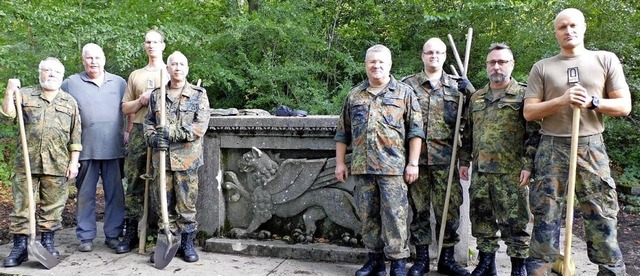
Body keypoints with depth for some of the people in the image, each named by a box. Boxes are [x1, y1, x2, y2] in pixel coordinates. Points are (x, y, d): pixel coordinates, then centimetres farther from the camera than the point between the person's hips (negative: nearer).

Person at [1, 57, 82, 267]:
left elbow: (75, 137, 8)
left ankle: (48, 243, 18)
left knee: (53, 206, 5)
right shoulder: (25, 95, 12)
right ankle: (20, 246, 11)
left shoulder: (70, 102, 11)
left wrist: (74, 162, 2)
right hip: (27, 162, 0)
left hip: (57, 164, 0)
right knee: (21, 204, 3)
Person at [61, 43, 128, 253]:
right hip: (86, 150, -1)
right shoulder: (71, 84, 6)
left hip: (114, 149, 1)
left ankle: (113, 235, 15)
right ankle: (86, 237, 15)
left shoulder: (119, 83, 12)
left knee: (115, 194, 5)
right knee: (85, 194, 5)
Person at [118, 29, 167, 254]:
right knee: (134, 183, 2)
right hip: (139, 132, 3)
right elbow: (125, 108, 17)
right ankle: (131, 233, 9)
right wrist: (141, 101, -1)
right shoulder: (135, 75, 19)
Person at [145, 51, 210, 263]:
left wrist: (172, 133, -16)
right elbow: (148, 123, 12)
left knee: (186, 204, 4)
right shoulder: (156, 95, 10)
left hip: (187, 159, -3)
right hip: (162, 158, 3)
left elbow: (201, 126, -9)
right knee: (165, 204, 10)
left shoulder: (199, 95, 0)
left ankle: (187, 244, 17)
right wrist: (154, 138, -10)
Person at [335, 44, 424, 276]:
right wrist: (340, 162, 10)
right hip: (362, 166, 4)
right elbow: (343, 132, 15)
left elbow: (415, 130, -1)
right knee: (367, 215, 9)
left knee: (394, 215, -3)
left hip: (393, 166, -4)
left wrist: (413, 163, -8)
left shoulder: (404, 92, 4)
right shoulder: (354, 95, 13)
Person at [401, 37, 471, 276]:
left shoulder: (456, 86, 11)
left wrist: (468, 92, -6)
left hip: (445, 158, 1)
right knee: (418, 209, 7)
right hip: (416, 157, 0)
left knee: (449, 207, 3)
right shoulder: (408, 84, 7)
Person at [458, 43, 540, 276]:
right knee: (482, 218, 11)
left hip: (511, 172, -5)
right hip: (480, 171, 5)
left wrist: (528, 165, -13)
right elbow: (467, 133, 19)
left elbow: (533, 133, -7)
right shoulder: (476, 98, 14)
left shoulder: (523, 94, -1)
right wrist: (464, 161, 14)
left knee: (514, 221, 1)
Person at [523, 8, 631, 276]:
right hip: (552, 149, 0)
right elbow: (529, 112, 1)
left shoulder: (606, 60, 9)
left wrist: (592, 102, -12)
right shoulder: (542, 67, 7)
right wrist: (561, 100, -13)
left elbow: (624, 105, 5)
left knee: (602, 219, 1)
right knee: (545, 218, 2)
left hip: (591, 148, 0)